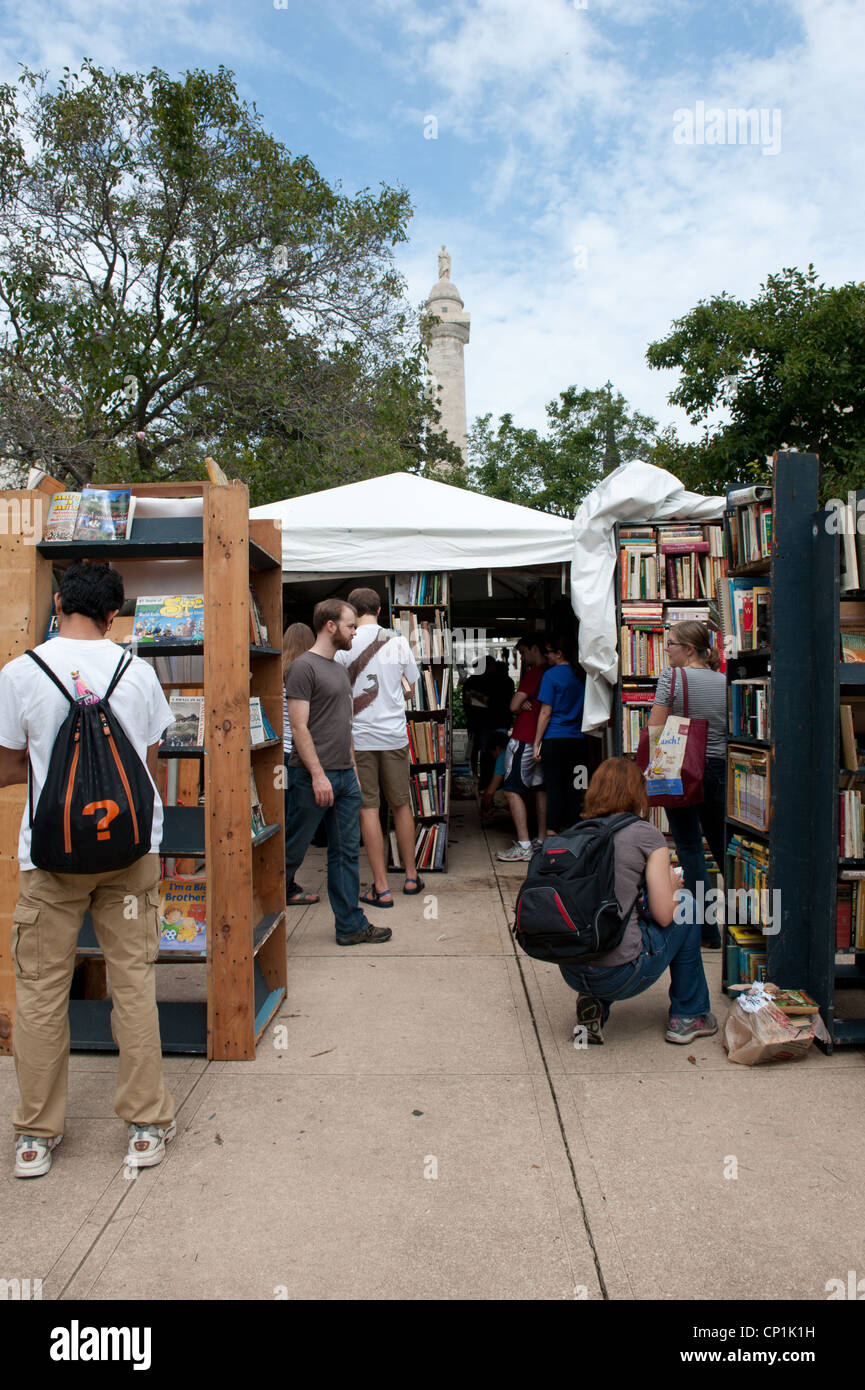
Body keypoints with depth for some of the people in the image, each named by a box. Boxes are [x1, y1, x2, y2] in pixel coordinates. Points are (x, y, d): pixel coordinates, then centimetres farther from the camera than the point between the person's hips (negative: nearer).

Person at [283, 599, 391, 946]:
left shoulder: (340, 669, 17)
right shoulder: (304, 667, -10)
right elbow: (299, 727, -16)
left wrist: (352, 767, 17)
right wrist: (318, 774, -19)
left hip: (345, 776, 8)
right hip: (313, 777, -8)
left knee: (346, 852, 11)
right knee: (292, 852, 1)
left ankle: (351, 926, 18)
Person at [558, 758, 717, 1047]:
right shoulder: (646, 835, -6)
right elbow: (664, 915, -5)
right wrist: (672, 887, 16)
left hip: (570, 971, 5)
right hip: (619, 975, -5)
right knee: (687, 909, 19)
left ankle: (593, 1002, 15)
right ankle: (687, 1017, 27)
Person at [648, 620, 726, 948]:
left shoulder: (671, 677, -8)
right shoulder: (726, 682, 5)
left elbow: (654, 730, -11)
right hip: (719, 770, 4)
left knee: (689, 847, 3)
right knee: (721, 845, 16)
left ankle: (708, 930, 4)